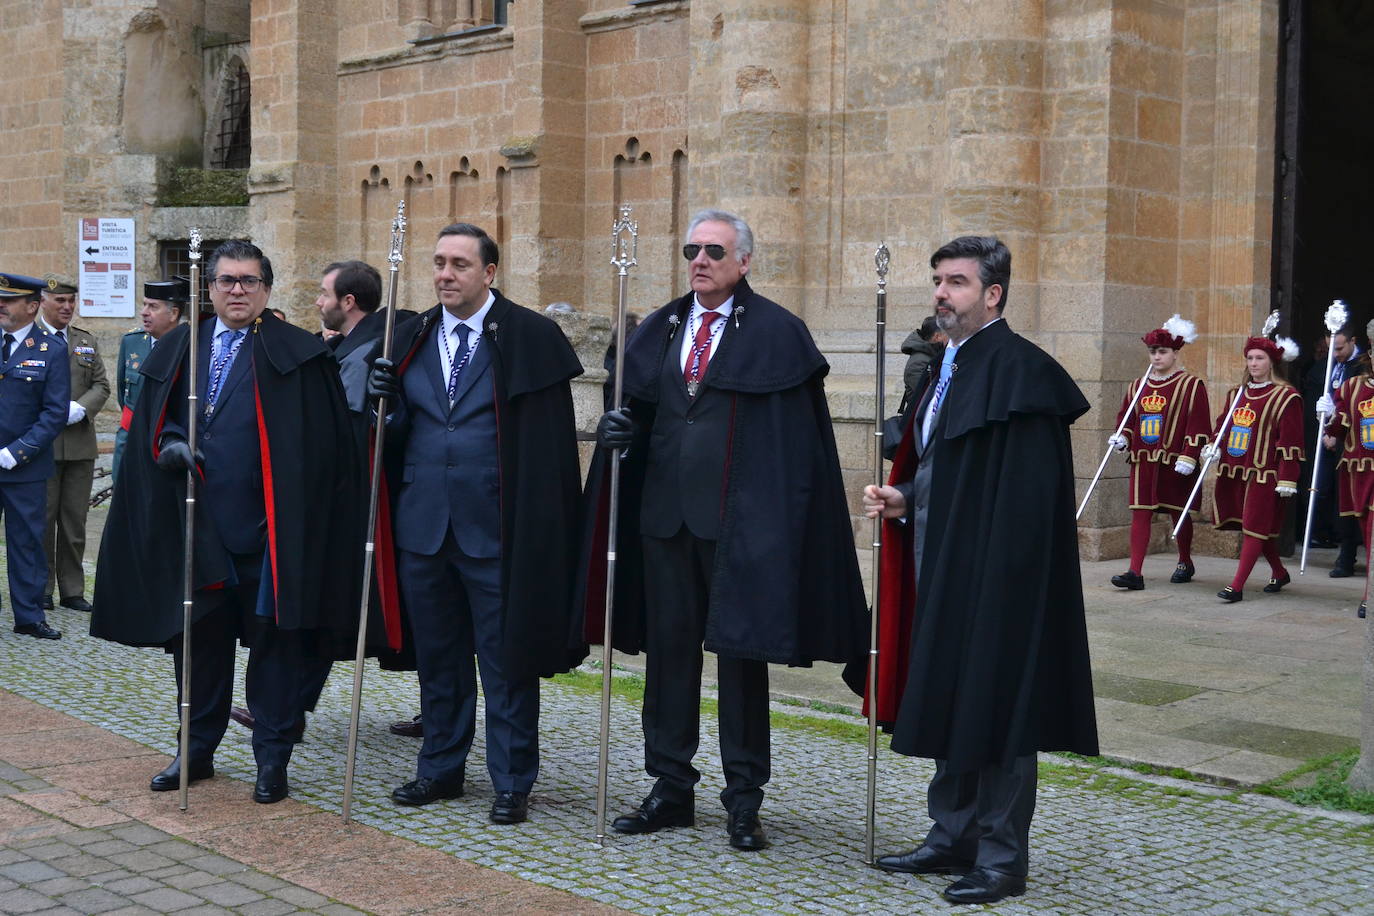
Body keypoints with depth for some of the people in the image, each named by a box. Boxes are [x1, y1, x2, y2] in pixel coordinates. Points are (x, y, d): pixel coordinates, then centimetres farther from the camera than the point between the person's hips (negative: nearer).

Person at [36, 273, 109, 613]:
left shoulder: (86, 341, 16)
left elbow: (101, 385, 11)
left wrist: (79, 408, -8)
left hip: (80, 443, 4)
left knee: (75, 519, 6)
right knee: (43, 518, 1)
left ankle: (73, 589, 13)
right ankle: (41, 589, 10)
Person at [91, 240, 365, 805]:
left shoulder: (297, 355, -3)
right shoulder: (177, 350, 11)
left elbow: (320, 446, -6)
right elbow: (151, 424, 14)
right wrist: (169, 443, -7)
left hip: (265, 525, -4)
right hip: (195, 523, 4)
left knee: (271, 640, 3)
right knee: (198, 638, 13)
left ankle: (273, 759, 14)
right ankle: (198, 751, 28)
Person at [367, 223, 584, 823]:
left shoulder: (530, 338, -5)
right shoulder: (413, 337, 11)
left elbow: (550, 441, -8)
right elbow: (396, 434, 13)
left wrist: (535, 525, -14)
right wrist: (387, 402, -9)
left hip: (495, 527, -5)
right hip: (423, 525, 5)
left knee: (505, 661, 2)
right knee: (437, 656, 15)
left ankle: (512, 782, 13)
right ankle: (441, 768, 29)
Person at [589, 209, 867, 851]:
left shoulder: (777, 334, -3)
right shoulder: (658, 331, 13)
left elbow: (799, 438, -7)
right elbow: (640, 413, 18)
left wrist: (780, 523, -15)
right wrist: (620, 429, -6)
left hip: (739, 520, -5)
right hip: (664, 511, 5)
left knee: (740, 652, 1)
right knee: (668, 648, 10)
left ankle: (744, 799, 12)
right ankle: (671, 788, 22)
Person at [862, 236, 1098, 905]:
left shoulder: (1020, 370, -15)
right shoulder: (946, 367, 14)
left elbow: (1026, 499, -20)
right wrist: (902, 499, 5)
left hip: (995, 577, -9)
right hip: (941, 573, 9)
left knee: (994, 709, -1)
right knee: (948, 704, 15)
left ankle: (1002, 858, 10)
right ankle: (953, 837, 27)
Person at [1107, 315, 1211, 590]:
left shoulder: (1191, 385, -5)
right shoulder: (1138, 386, 11)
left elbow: (1199, 425, -10)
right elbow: (1126, 417, 20)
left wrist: (1189, 456, -17)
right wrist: (1122, 437, 0)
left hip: (1174, 462, -4)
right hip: (1143, 461, 4)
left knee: (1179, 512, 10)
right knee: (1140, 513, -4)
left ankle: (1185, 562, 31)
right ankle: (1135, 573, -8)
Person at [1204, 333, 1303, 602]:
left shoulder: (1286, 397, -8)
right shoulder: (1236, 394, 13)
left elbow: (1290, 442, -11)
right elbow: (1223, 424, 22)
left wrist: (1287, 479, -15)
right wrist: (1215, 446, 2)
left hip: (1264, 474, -7)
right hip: (1234, 470, 7)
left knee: (1255, 527, -5)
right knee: (1260, 528, 15)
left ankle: (1237, 586, -6)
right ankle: (1279, 574, 34)